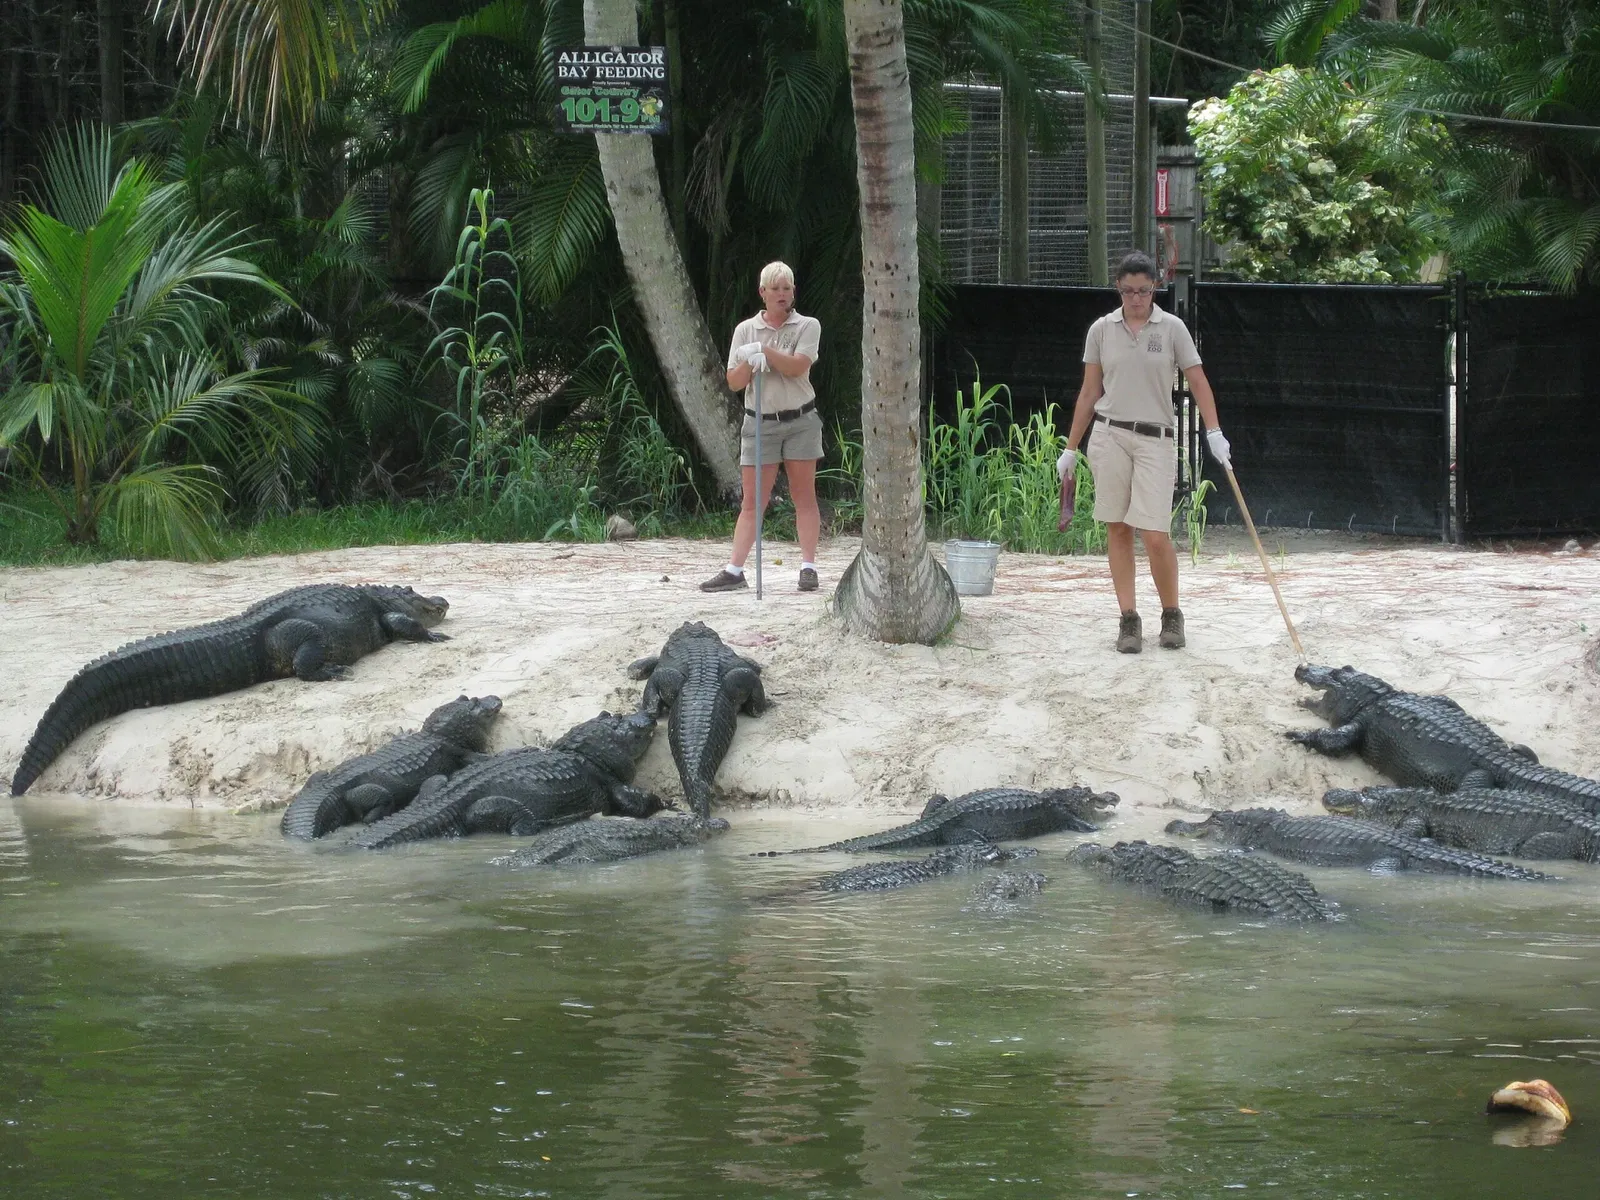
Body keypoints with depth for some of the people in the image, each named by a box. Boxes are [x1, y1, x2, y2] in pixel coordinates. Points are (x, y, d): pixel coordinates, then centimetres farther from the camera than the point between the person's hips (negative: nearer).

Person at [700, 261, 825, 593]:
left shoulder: (808, 326, 1)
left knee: (804, 497, 2)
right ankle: (734, 570, -1)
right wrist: (749, 363, -17)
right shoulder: (746, 330, 6)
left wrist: (763, 350, -19)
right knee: (752, 502, 0)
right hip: (760, 423, 1)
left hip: (799, 420, -1)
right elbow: (733, 382, 3)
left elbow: (798, 366, -15)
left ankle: (808, 567, 5)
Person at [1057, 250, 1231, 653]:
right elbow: (1089, 393, 11)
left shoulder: (1172, 328, 1)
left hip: (1156, 439, -2)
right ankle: (1128, 619, 9)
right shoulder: (1101, 330, 6)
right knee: (1118, 530, 3)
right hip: (1110, 435, 2)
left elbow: (1198, 382, 1)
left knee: (1156, 536, -9)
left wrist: (1214, 433, -11)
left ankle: (1171, 614, 11)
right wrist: (1070, 448, 10)